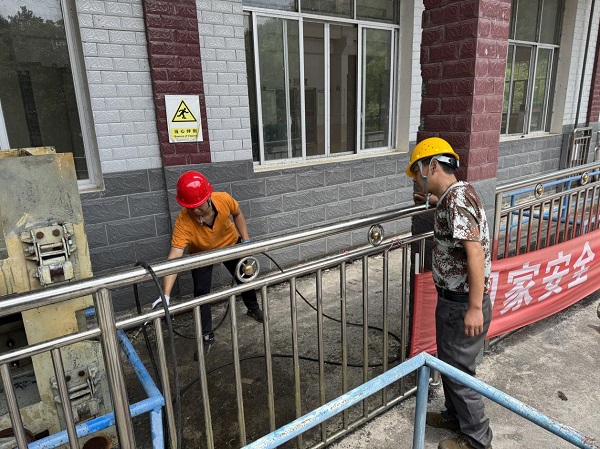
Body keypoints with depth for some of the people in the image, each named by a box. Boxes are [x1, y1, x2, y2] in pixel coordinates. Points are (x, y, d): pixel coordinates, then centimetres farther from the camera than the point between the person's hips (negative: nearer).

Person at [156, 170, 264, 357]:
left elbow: (237, 214, -10)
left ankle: (253, 307, 47)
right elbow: (174, 257, -47)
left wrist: (246, 240, -13)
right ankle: (207, 336, 12)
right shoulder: (183, 222, -41)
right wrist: (166, 295, -55)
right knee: (201, 291, -9)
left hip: (230, 244, 2)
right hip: (201, 253, -2)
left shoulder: (224, 199, -35)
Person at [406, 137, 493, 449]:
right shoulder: (454, 195, 7)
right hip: (452, 298, 10)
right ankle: (455, 415, 43)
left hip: (462, 304, -10)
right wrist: (436, 200, 32)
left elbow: (476, 251, -30)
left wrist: (475, 308, -30)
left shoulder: (457, 198, -23)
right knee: (448, 363, 23)